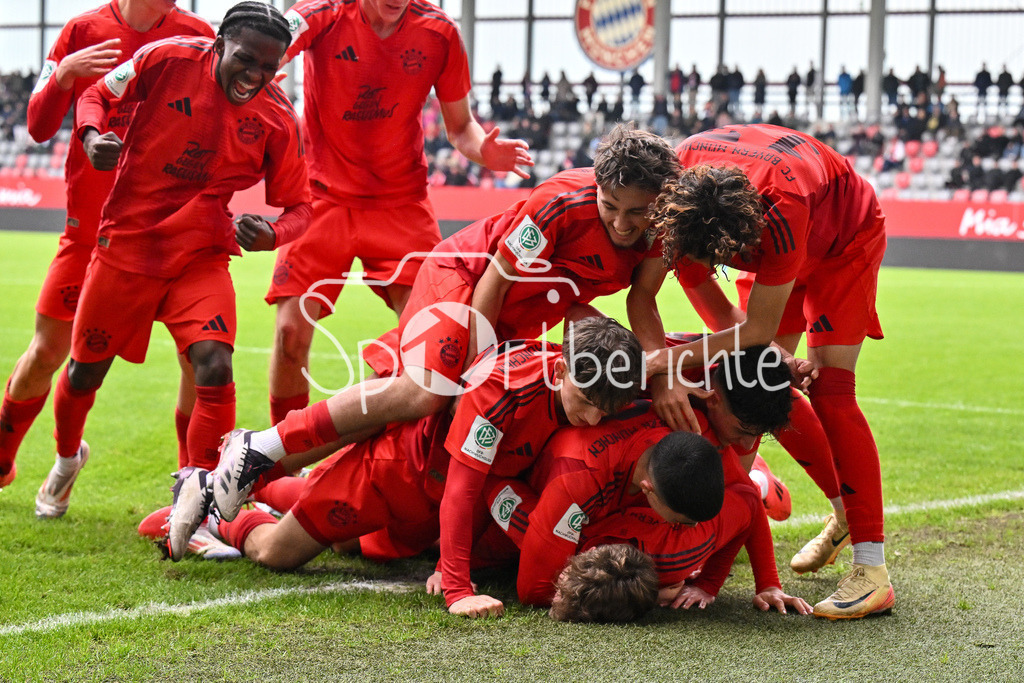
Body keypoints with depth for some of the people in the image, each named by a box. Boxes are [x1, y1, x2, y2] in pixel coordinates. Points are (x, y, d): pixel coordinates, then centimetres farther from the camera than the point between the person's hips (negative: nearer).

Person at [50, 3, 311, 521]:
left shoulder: (277, 118, -10)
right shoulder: (168, 59, -13)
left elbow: (297, 206, -2)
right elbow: (97, 95, 1)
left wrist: (270, 235, -25)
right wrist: (92, 135, -21)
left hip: (201, 258, 0)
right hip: (125, 244, 0)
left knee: (214, 367, -21)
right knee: (85, 370, 13)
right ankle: (67, 457, 46)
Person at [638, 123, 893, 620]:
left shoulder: (781, 210, -47)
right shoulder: (674, 190, -33)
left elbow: (759, 329, -37)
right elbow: (643, 291, -23)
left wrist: (675, 360, -39)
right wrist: (661, 375, -36)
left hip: (846, 240, -6)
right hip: (772, 246, 6)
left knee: (829, 391, -18)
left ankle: (872, 570, -22)